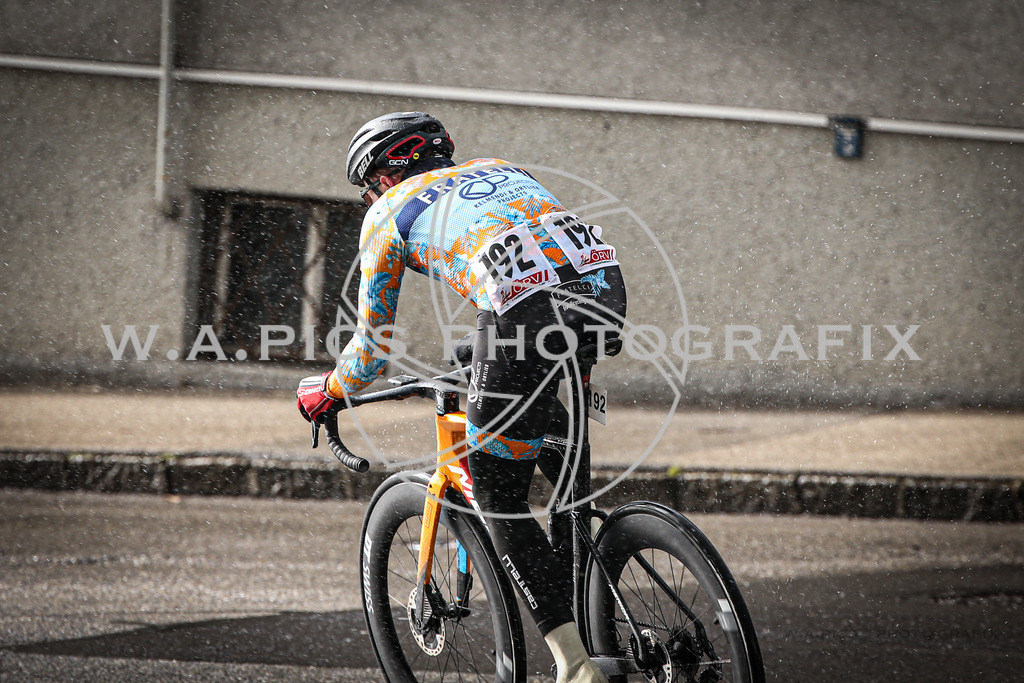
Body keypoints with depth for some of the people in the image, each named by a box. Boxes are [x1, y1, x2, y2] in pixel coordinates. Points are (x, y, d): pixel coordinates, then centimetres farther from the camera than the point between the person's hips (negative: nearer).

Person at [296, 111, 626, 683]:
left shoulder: (389, 212, 22)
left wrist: (326, 392, 49)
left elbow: (373, 347, 29)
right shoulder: (501, 169, 36)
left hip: (525, 309, -5)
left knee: (499, 500, 8)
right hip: (607, 285, 5)